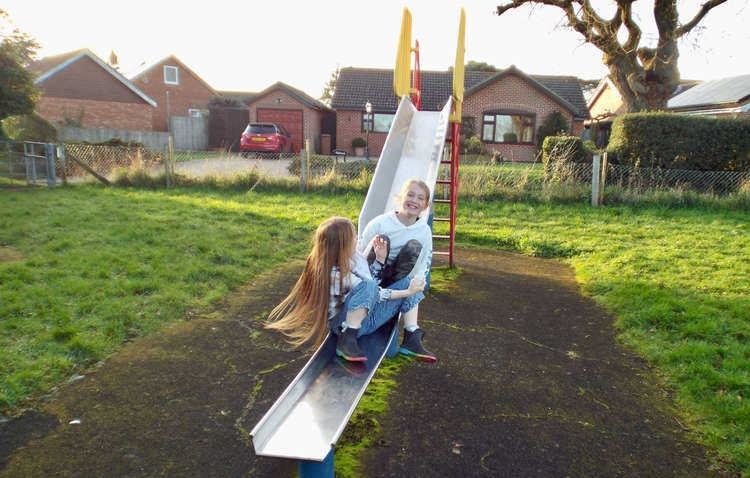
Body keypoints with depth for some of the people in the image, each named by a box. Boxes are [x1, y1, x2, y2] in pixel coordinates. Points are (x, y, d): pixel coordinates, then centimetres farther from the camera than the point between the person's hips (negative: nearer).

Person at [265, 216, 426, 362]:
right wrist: (407, 292, -18)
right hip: (344, 323, -9)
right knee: (367, 285, -36)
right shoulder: (333, 274, -25)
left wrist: (380, 258, 2)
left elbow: (374, 282, 17)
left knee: (408, 281, -1)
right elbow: (373, 292, -21)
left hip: (366, 316, 9)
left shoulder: (353, 257, 1)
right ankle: (347, 342, -32)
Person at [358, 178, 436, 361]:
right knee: (382, 239, -25)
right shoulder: (380, 223, -11)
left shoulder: (424, 231, -3)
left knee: (414, 246, -24)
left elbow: (422, 267, -3)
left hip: (398, 280, 3)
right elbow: (357, 253, -7)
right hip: (370, 277, -3)